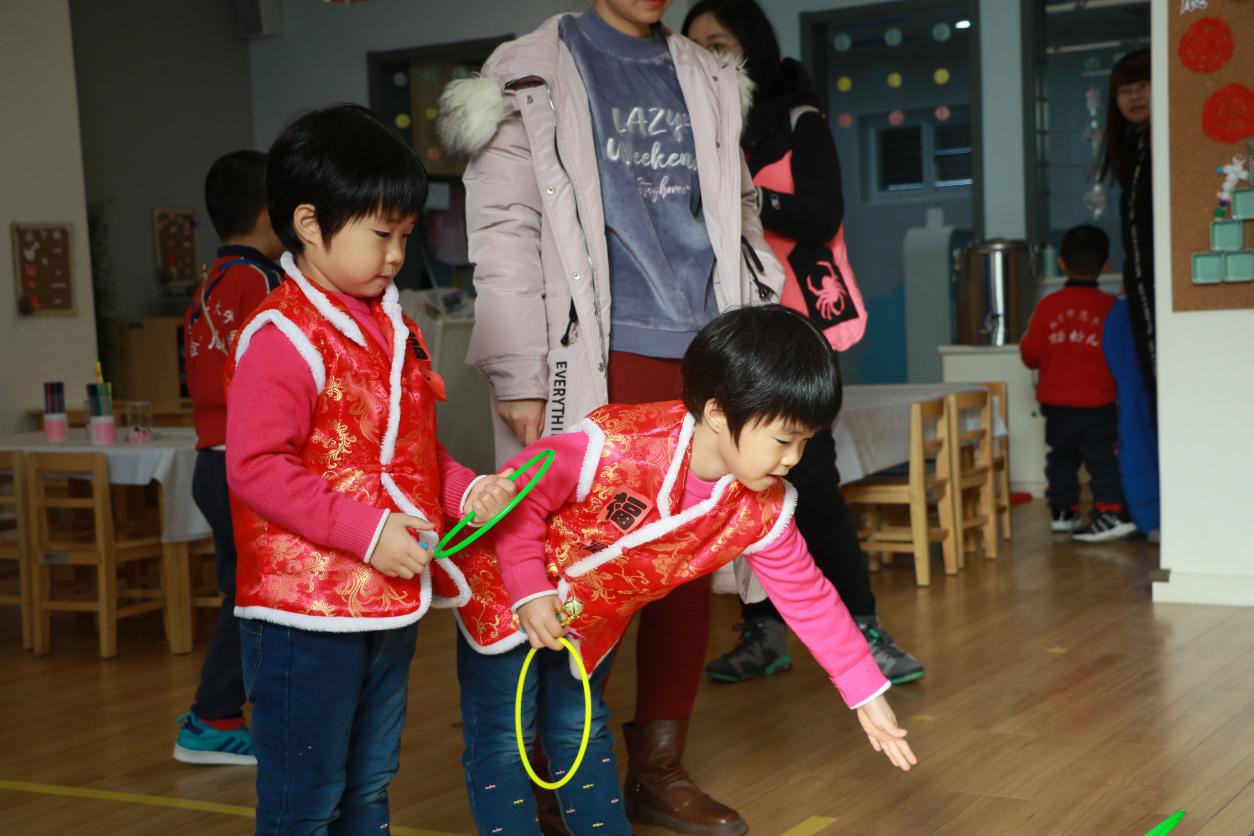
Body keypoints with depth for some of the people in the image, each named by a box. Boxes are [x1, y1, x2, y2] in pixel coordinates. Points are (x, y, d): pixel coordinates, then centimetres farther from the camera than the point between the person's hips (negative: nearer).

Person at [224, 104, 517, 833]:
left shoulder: (393, 328, 12)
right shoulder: (282, 337, -16)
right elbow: (256, 467, -21)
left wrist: (466, 490, 2)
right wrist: (367, 532, -23)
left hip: (390, 601, 9)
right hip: (307, 609, -8)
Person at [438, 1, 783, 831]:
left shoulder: (709, 80, 16)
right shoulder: (532, 74, 2)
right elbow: (505, 232, -5)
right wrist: (519, 376, -11)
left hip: (702, 356, 5)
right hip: (596, 358, -4)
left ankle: (662, 760, 20)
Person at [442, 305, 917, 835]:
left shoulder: (762, 511, -19)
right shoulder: (617, 447, -39)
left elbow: (808, 599, -10)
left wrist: (867, 694, -10)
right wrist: (531, 595, -28)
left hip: (592, 619, 5)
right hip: (506, 591, -5)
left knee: (580, 732, 16)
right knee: (502, 740, -1)